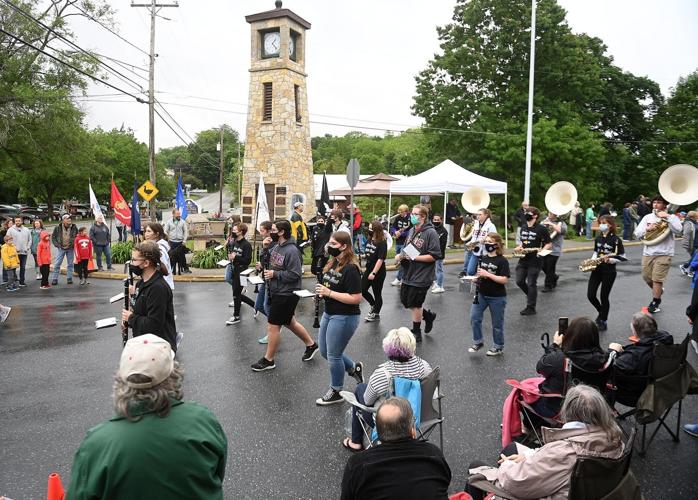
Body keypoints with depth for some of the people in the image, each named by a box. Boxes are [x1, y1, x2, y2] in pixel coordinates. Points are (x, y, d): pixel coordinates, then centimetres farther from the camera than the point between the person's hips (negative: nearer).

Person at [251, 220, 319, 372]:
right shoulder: (276, 246, 5)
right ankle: (311, 345, 37)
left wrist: (274, 274, -20)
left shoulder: (291, 251, -22)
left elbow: (295, 275, -23)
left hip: (286, 295, -9)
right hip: (276, 292, 9)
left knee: (273, 326, 0)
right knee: (290, 322, 20)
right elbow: (270, 262, 20)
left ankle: (268, 360, 15)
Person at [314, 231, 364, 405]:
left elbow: (356, 298, -26)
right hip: (329, 313, 9)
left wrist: (329, 293, -24)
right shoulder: (333, 263, 4)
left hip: (344, 317, -9)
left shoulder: (350, 269, -22)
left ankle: (336, 392, 26)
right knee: (324, 351, 20)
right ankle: (354, 368, 39)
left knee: (333, 355, 5)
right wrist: (321, 291, -2)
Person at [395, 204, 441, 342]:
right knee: (405, 301, 15)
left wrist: (414, 257, -23)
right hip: (408, 274, 8)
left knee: (415, 304, 4)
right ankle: (428, 316, 37)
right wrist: (401, 256, -1)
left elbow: (434, 256, -21)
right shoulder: (411, 231, 8)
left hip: (421, 276, -8)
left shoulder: (430, 233, -16)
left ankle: (416, 333, 24)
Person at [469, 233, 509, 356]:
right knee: (474, 318, 1)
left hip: (497, 297, -5)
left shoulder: (502, 261, -13)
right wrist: (477, 276, -6)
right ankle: (478, 342, 19)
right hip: (481, 294, 5)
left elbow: (504, 280, -21)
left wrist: (487, 274, -26)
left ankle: (499, 347, 24)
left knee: (497, 323, 8)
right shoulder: (483, 258, 4)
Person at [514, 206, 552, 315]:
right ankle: (531, 295, 33)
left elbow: (549, 244, -5)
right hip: (523, 259, 6)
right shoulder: (523, 228, 12)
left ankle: (531, 307, 10)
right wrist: (519, 247, 3)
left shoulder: (541, 229, -8)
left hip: (535, 261, -6)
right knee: (519, 281, 7)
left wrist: (541, 251, -21)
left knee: (531, 284, -1)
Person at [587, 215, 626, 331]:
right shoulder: (598, 238, 9)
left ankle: (604, 321, 17)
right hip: (596, 269, 5)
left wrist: (609, 260, -24)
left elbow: (622, 257, -8)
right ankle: (601, 312, 28)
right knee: (590, 295, 1)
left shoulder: (615, 239, -9)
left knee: (604, 296, 1)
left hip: (609, 271, -5)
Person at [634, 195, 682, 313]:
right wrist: (648, 228, -15)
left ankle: (655, 302, 12)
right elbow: (637, 233, 3)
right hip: (648, 253, 5)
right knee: (647, 277, 13)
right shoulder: (647, 217, 8)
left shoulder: (671, 217, -2)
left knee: (657, 279, -5)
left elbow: (678, 231, -20)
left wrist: (667, 217, -21)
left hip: (664, 254, -4)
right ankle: (659, 291, 42)